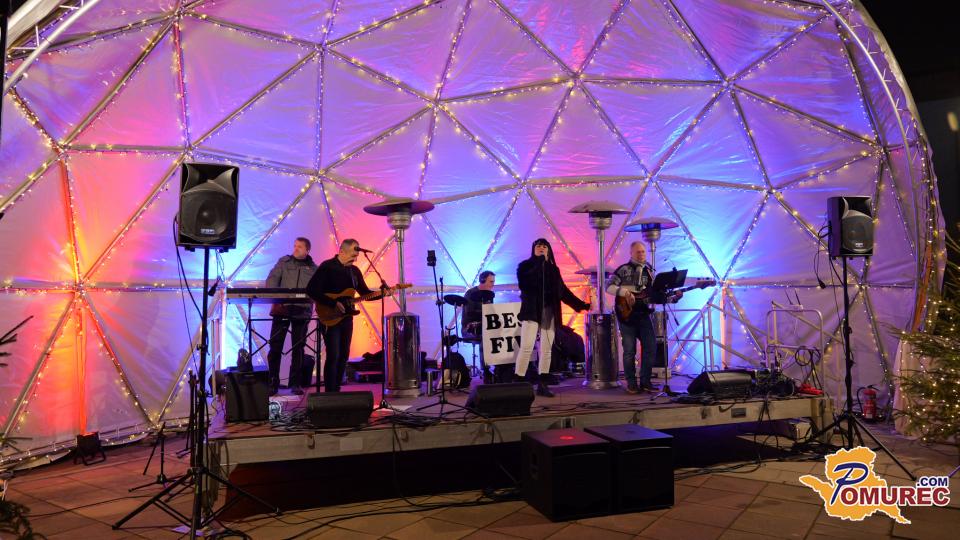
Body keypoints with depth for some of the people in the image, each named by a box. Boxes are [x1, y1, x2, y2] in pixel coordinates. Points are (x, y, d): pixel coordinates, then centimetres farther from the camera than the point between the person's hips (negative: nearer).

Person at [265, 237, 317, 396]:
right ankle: (273, 383, 9)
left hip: (302, 312, 0)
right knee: (275, 346, 0)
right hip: (281, 309, 0)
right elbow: (272, 279, 0)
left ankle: (295, 383, 12)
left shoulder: (313, 268, 11)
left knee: (298, 348, 4)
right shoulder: (284, 262, 10)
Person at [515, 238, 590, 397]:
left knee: (546, 349, 4)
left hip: (549, 312, 4)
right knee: (527, 347, -14)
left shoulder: (553, 269, 16)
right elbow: (524, 284, -14)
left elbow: (563, 291, 14)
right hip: (532, 311, -4)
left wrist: (582, 305, 9)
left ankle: (542, 385, 9)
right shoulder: (525, 266, 5)